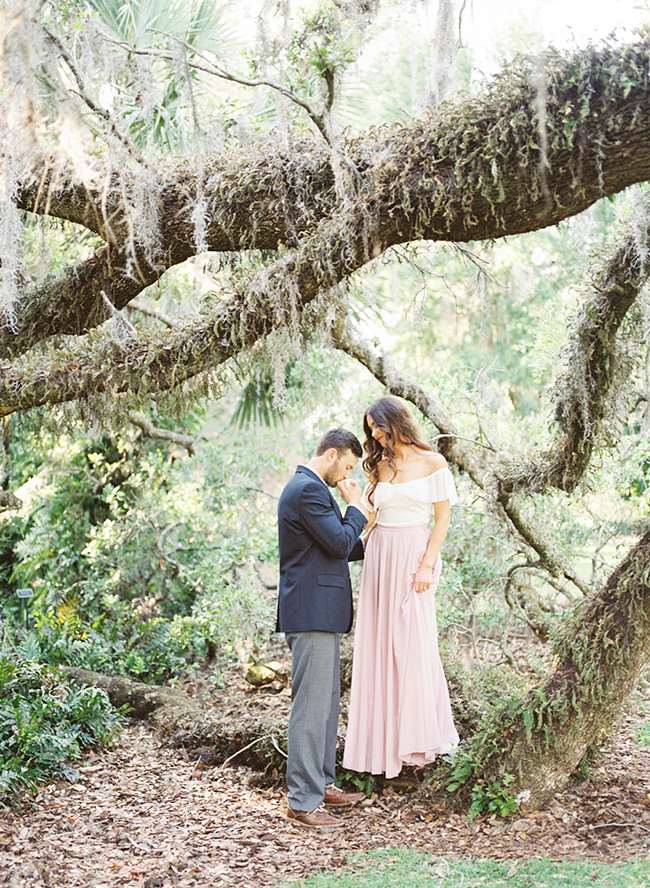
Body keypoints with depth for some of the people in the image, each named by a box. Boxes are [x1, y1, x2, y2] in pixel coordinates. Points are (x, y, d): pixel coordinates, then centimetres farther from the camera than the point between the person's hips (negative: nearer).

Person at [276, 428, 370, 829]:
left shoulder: (309, 487, 18)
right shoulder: (309, 490, -15)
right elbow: (340, 543, -18)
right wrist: (356, 507, -4)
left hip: (320, 612, 11)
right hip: (312, 613, -11)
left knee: (327, 701, 17)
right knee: (312, 705, -7)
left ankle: (322, 783, 26)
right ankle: (302, 801, -3)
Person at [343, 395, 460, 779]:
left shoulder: (432, 463, -1)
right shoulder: (380, 466, 13)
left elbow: (443, 519, -5)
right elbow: (370, 516, 14)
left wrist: (427, 565, -12)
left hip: (413, 558, -5)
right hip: (379, 559, 5)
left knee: (412, 645, -4)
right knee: (379, 648, 5)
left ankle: (418, 739, 4)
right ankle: (383, 740, 12)